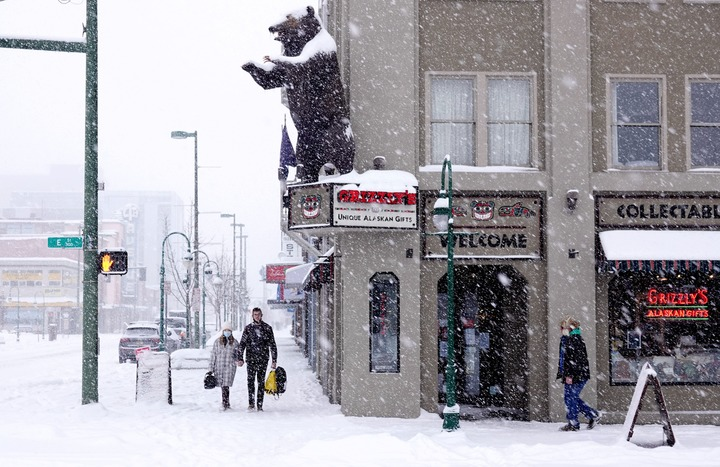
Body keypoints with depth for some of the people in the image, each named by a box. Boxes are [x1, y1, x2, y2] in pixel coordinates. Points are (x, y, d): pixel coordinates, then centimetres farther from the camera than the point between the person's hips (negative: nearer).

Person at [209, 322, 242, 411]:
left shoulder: (234, 342, 6)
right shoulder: (217, 342, 8)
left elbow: (238, 354, 13)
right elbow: (213, 355, 8)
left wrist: (238, 361, -10)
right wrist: (211, 368, 5)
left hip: (230, 367, -2)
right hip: (219, 367, 2)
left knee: (225, 386, -14)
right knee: (222, 386, 5)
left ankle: (225, 404, -13)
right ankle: (227, 403, 17)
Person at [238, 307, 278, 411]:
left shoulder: (267, 328, 5)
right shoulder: (248, 328, 6)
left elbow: (272, 344, 7)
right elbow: (242, 344, 7)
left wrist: (274, 360, 2)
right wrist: (240, 358, -1)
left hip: (263, 359, 0)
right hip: (251, 358, 0)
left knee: (261, 381, 1)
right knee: (250, 381, -5)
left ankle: (260, 405, 4)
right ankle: (251, 403, 1)